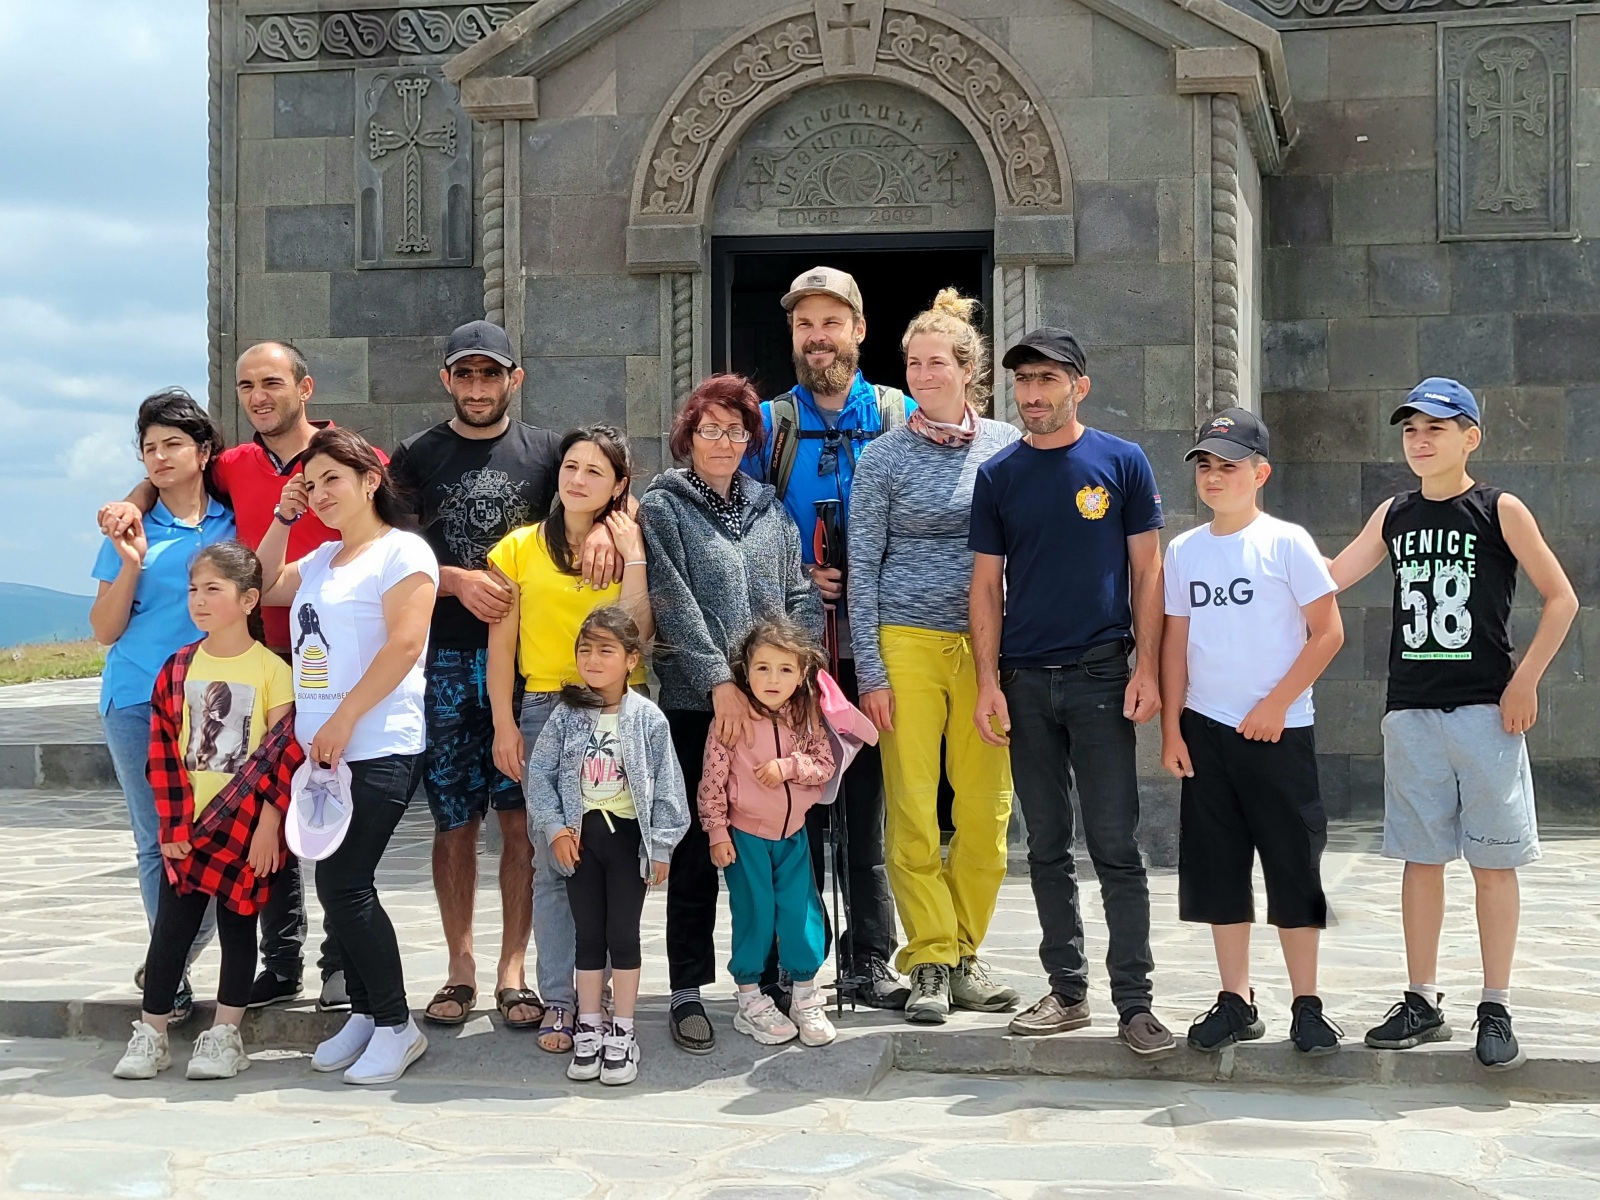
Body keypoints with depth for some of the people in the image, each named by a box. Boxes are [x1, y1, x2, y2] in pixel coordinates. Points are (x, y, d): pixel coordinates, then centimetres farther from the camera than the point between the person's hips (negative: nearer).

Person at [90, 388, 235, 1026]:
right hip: (141, 703, -1)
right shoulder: (135, 529, 6)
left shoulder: (232, 526, 9)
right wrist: (131, 565, -11)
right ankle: (170, 975, 11)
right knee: (159, 842, 0)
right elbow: (105, 631, 4)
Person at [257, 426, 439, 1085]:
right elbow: (265, 587, 33)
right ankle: (363, 1013, 19)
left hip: (377, 749, -8)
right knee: (338, 885, 8)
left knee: (342, 883, -12)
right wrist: (281, 519, 20)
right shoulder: (321, 559, 19)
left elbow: (403, 644, -16)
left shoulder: (402, 551, -5)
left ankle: (396, 1026, -3)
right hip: (322, 746, 8)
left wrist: (345, 719, -19)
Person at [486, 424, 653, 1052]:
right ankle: (559, 1002, 2)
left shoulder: (627, 546, 11)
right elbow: (501, 645, 7)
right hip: (546, 713, -1)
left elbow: (639, 633, -4)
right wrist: (504, 724, 0)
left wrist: (632, 557, -6)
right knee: (554, 861, -4)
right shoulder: (520, 548, 7)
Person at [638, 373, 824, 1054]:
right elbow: (676, 605, -9)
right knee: (698, 846, -2)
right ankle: (688, 991, 4)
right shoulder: (663, 508, 1)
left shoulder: (769, 508, 15)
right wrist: (721, 682, -17)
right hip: (698, 702, -4)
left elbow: (802, 596, 11)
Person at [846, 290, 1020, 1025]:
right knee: (912, 808, -5)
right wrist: (869, 671, -5)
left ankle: (963, 956, 12)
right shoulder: (886, 457, 3)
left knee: (986, 807, -1)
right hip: (907, 641, -2)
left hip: (988, 643, 2)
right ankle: (930, 963, 4)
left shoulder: (1008, 447, 8)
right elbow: (862, 567, 2)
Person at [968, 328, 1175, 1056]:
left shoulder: (1121, 463, 1)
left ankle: (1134, 1002, 0)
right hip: (1025, 682, 3)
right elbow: (986, 585, 7)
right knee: (1047, 849, 9)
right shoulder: (998, 475, 7)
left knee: (1116, 846, -4)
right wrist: (989, 682, -2)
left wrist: (1147, 669, -8)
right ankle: (1067, 991, 18)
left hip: (1101, 675, -3)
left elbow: (1146, 572, 1)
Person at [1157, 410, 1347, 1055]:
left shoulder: (1286, 543, -6)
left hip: (1278, 731, -4)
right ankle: (1236, 1001, 18)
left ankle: (1307, 1006, 10)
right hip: (1205, 730, 5)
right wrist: (1171, 728, 5)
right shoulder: (1184, 551, 7)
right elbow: (1176, 640, 10)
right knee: (1217, 868, 8)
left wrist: (1276, 704, -12)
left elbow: (1328, 633, -7)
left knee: (1292, 867, 0)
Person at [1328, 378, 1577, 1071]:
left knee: (1492, 862, 0)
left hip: (1485, 709, -4)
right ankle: (1423, 1001, 16)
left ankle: (1496, 1010, 6)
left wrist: (1525, 680, -9)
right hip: (1410, 710, 4)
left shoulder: (1500, 512, -2)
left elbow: (1561, 599, -2)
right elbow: (1329, 578, 12)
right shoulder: (1394, 515, 10)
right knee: (1421, 857, 8)